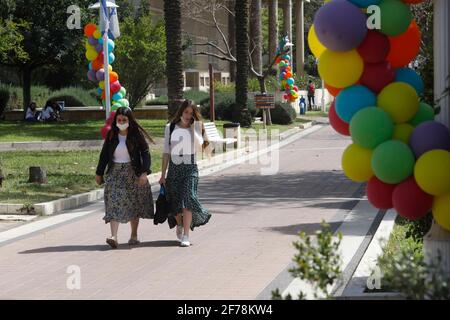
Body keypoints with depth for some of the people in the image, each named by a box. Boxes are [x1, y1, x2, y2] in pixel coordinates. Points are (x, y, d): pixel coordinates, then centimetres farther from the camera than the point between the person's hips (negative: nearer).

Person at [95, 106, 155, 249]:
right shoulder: (111, 135, 4)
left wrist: (144, 172, -17)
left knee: (134, 205, 8)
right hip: (115, 173, 1)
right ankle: (114, 237, -20)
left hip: (133, 173, -1)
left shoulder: (136, 134, -4)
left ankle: (134, 235, 21)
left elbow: (145, 153, -7)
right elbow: (104, 154, 12)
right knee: (114, 202, -12)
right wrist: (99, 173, 14)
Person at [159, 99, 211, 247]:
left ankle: (186, 236, -16)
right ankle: (180, 225, 39)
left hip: (190, 168, -2)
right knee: (175, 201, 7)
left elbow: (199, 147, -14)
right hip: (174, 167, 2)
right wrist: (163, 174, 5)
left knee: (187, 200, -15)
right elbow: (166, 152, 8)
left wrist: (193, 128, -16)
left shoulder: (196, 128, 3)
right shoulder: (170, 128, 6)